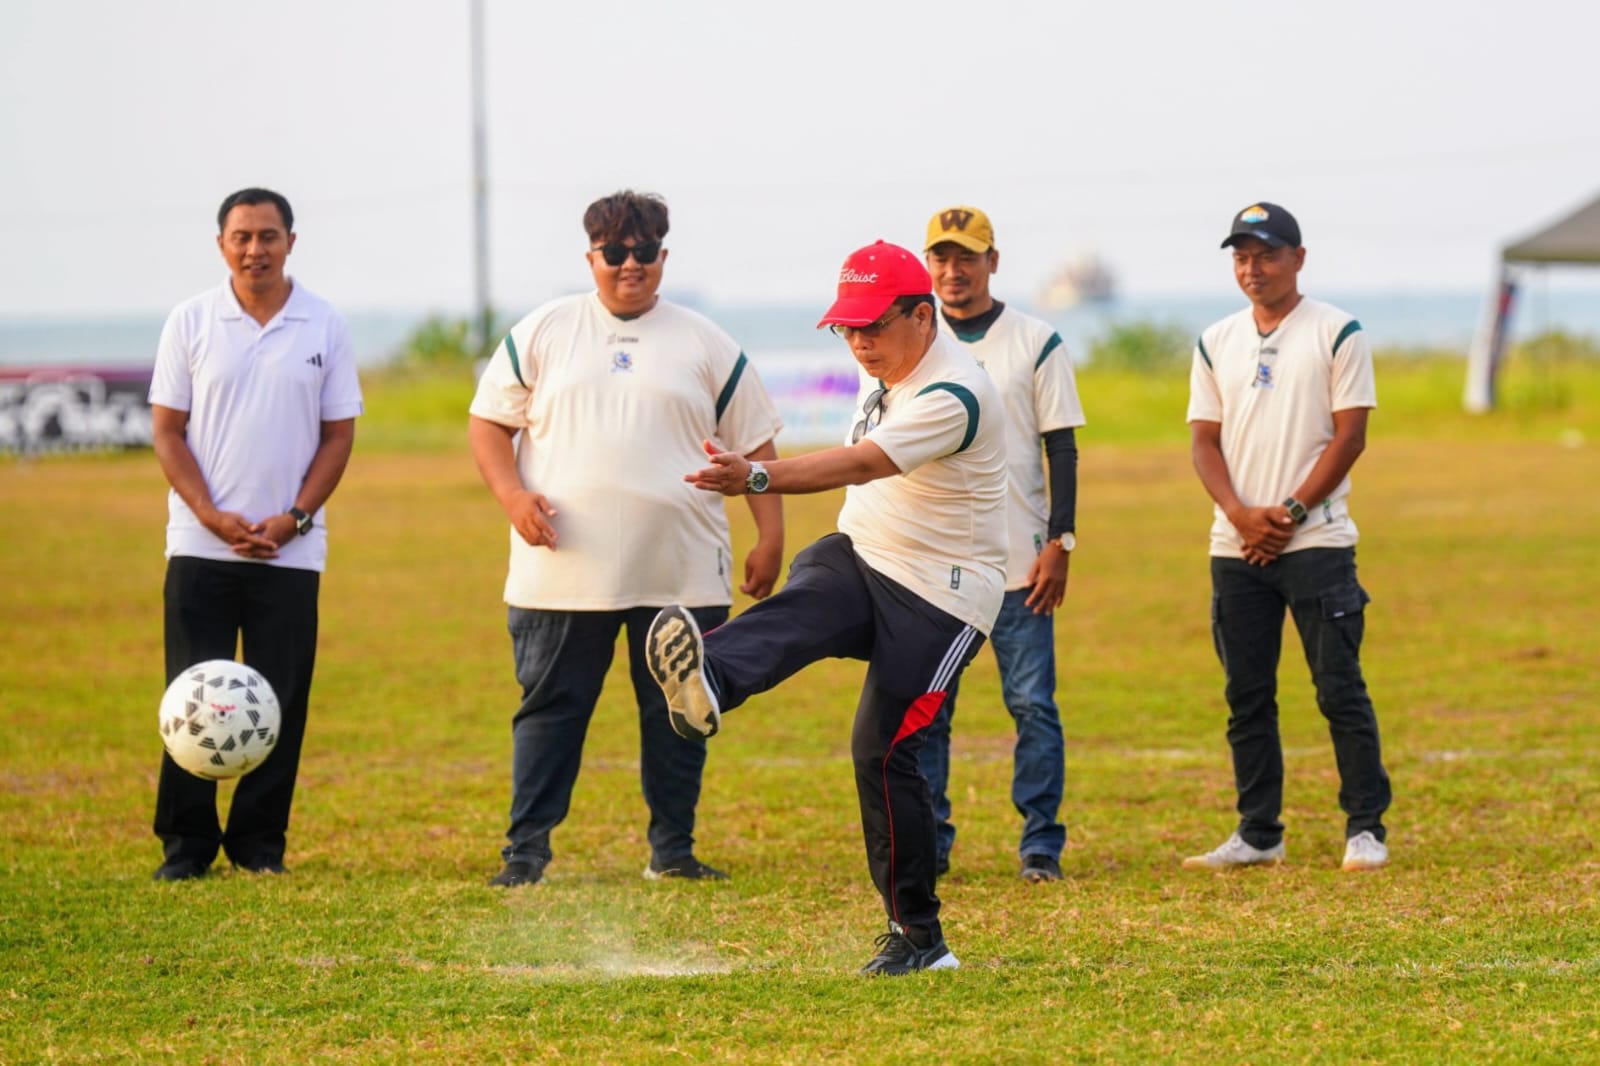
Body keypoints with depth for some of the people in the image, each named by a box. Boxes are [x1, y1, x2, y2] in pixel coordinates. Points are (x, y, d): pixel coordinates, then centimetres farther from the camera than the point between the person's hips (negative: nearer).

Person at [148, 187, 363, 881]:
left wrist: (293, 519, -8)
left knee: (279, 702, 1)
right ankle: (186, 842, 6)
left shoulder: (324, 328, 4)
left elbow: (338, 436, 5)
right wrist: (214, 517, -10)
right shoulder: (190, 322, 3)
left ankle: (260, 843, 9)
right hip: (201, 544, 0)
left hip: (292, 550, 0)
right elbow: (167, 432, 3)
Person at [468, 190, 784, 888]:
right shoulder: (543, 333, 9)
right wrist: (513, 495, -7)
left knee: (676, 715, 4)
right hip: (564, 567, 0)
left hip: (680, 572, 1)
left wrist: (769, 537, 3)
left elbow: (755, 443, 10)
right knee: (550, 707, 1)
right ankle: (526, 850, 6)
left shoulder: (706, 345, 9)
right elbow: (488, 422, 10)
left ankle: (673, 850, 14)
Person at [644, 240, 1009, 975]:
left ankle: (918, 935, -1)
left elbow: (861, 465, -34)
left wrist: (757, 478, -47)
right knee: (800, 609, -28)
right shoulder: (882, 373, 8)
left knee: (883, 750, -13)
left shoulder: (954, 395, -21)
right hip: (859, 558, 7)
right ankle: (709, 682, -61)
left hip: (940, 598, -7)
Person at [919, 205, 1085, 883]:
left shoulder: (1036, 343, 4)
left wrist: (1059, 543, -6)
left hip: (1018, 563, -2)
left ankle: (1041, 845, 1)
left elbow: (1061, 449, 3)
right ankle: (928, 844, 8)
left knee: (1032, 704, -4)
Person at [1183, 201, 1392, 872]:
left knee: (1340, 688, -6)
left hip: (1317, 540, -4)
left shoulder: (1336, 333, 0)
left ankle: (1365, 828, -1)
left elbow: (1349, 436, -5)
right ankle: (1258, 834, 12)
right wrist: (1240, 514, -8)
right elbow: (1205, 440, 9)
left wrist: (1290, 513, -12)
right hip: (1234, 544, 4)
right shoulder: (1216, 344, 13)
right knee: (1246, 696, 6)